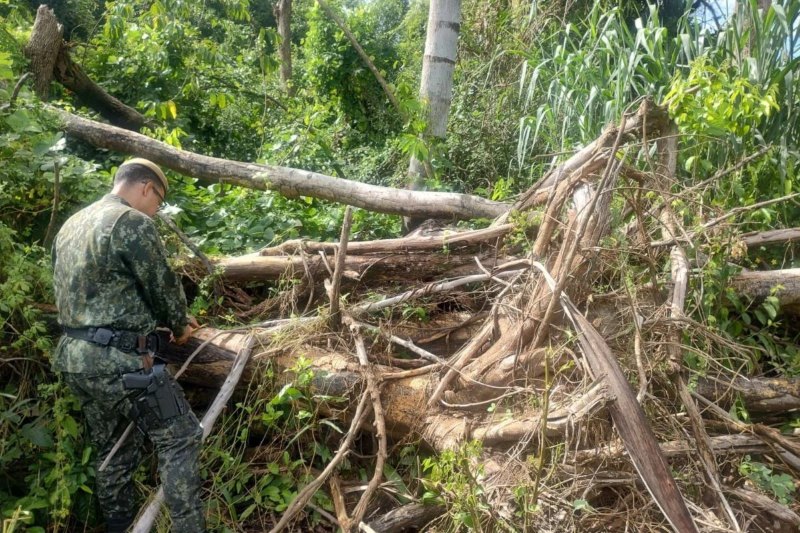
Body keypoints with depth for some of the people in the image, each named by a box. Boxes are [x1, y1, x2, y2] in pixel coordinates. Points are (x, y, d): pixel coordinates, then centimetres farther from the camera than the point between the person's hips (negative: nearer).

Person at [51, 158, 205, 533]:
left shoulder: (70, 226, 16)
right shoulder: (132, 222, -12)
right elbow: (163, 287, -8)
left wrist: (165, 321, 23)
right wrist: (179, 326, 12)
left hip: (73, 356, 9)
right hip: (117, 360, -9)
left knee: (115, 448, 21)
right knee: (179, 438, 0)